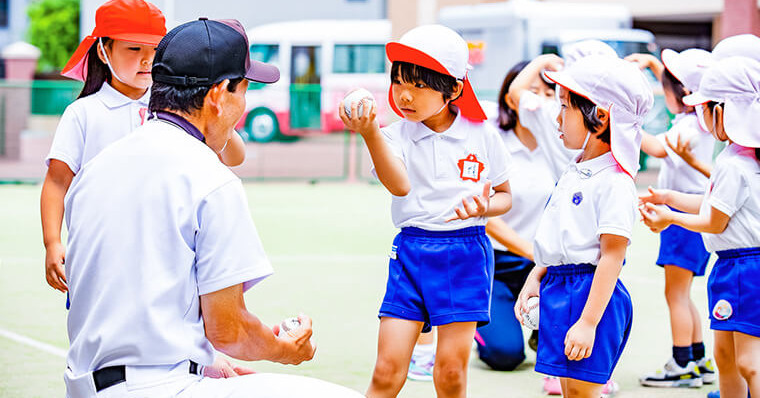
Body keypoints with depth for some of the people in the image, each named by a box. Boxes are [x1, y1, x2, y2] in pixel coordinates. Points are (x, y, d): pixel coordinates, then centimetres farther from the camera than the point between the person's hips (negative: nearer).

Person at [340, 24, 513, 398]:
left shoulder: (482, 135, 2)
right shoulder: (396, 136, -1)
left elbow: (505, 196, 13)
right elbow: (399, 185, -21)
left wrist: (484, 207, -11)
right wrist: (370, 134, -36)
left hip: (466, 253, 0)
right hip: (410, 251, 0)